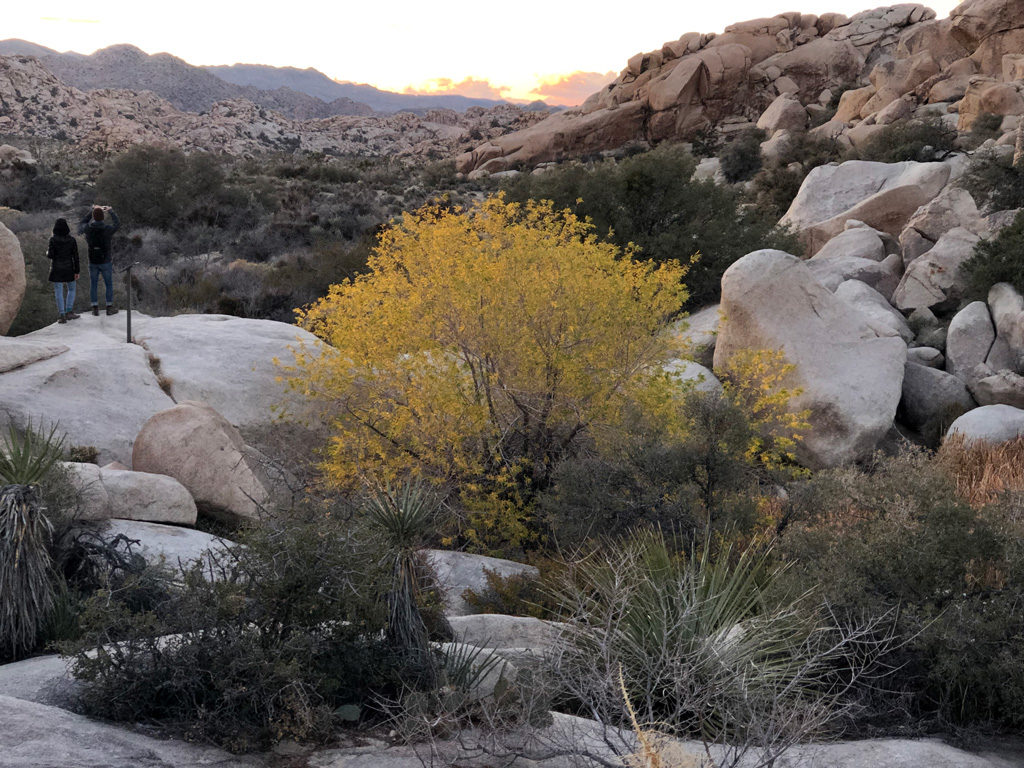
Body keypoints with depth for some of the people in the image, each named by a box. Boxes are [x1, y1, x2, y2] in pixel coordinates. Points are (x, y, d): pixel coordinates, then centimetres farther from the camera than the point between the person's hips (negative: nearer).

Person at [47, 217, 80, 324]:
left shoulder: (53, 240, -10)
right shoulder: (72, 240, -5)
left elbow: (50, 256, -12)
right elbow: (75, 256, -5)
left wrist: (48, 251, 12)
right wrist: (76, 271, 0)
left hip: (56, 269, -1)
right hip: (69, 268, 1)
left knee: (59, 292, 4)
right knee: (71, 289, 18)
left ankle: (62, 316, 1)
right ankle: (69, 312, 11)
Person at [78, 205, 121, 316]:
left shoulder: (88, 228, -11)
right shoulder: (108, 229, -18)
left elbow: (82, 224, 16)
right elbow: (117, 225, 6)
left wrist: (92, 210, 20)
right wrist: (111, 211, 17)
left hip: (93, 262, 2)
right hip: (105, 261, -2)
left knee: (93, 285, 13)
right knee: (109, 284, 11)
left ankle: (95, 308, 15)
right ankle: (109, 308, 14)